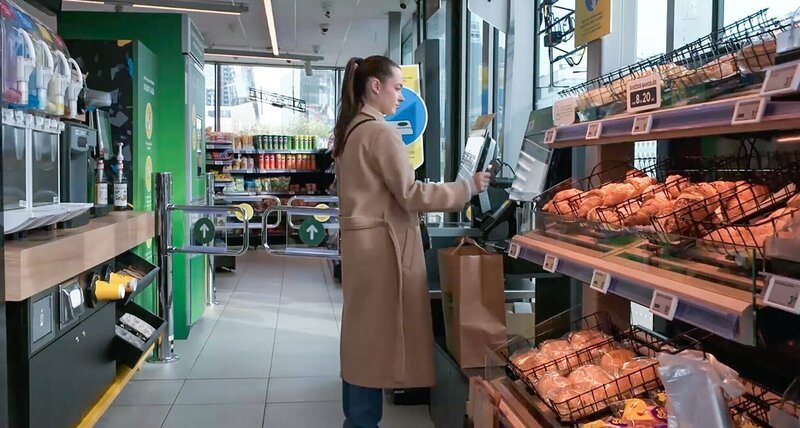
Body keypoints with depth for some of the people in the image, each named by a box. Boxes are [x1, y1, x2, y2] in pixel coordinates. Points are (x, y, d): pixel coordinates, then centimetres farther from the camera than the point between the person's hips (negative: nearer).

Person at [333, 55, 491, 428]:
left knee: (362, 334, 15)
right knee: (375, 336, -2)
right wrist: (468, 187, -10)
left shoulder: (350, 130, 14)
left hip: (362, 241, 10)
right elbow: (411, 194, -18)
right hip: (381, 245, -10)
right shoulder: (380, 132, -14)